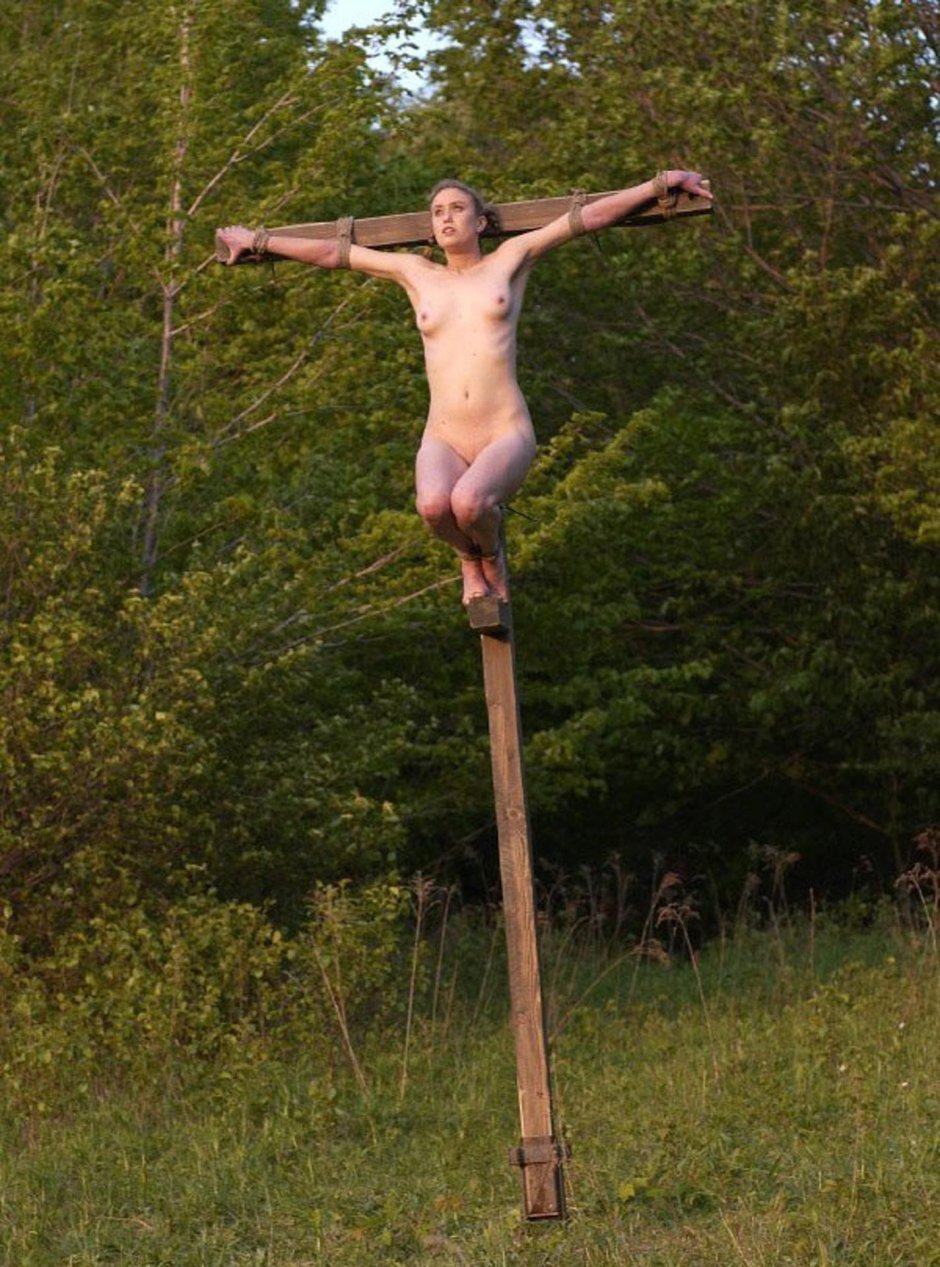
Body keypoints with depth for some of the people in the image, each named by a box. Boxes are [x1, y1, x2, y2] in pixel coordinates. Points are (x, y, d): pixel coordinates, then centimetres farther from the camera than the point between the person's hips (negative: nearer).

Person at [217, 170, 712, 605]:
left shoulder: (510, 259, 14)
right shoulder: (416, 273, 19)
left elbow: (587, 217, 12)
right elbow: (333, 252, 25)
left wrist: (661, 183, 12)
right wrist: (257, 240, 29)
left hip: (506, 436, -2)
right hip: (443, 441, 2)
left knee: (468, 502, -35)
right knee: (434, 504, -35)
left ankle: (492, 553, 5)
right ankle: (468, 557, 4)